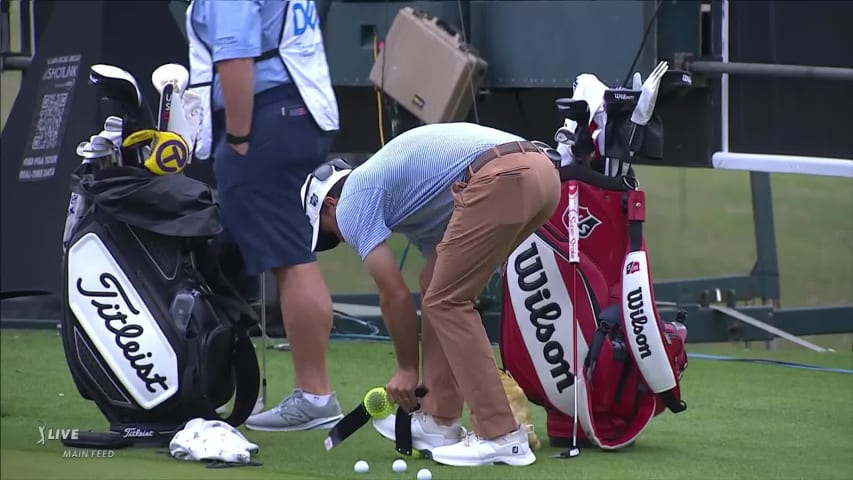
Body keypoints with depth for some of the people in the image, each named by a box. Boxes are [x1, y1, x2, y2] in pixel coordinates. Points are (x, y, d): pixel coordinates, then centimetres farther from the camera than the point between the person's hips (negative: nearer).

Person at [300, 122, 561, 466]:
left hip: (501, 178, -9)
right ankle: (439, 421, 24)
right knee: (443, 295, 20)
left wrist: (407, 369, 20)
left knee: (447, 301, 0)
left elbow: (394, 296, 6)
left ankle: (500, 436, -2)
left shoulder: (352, 203, 10)